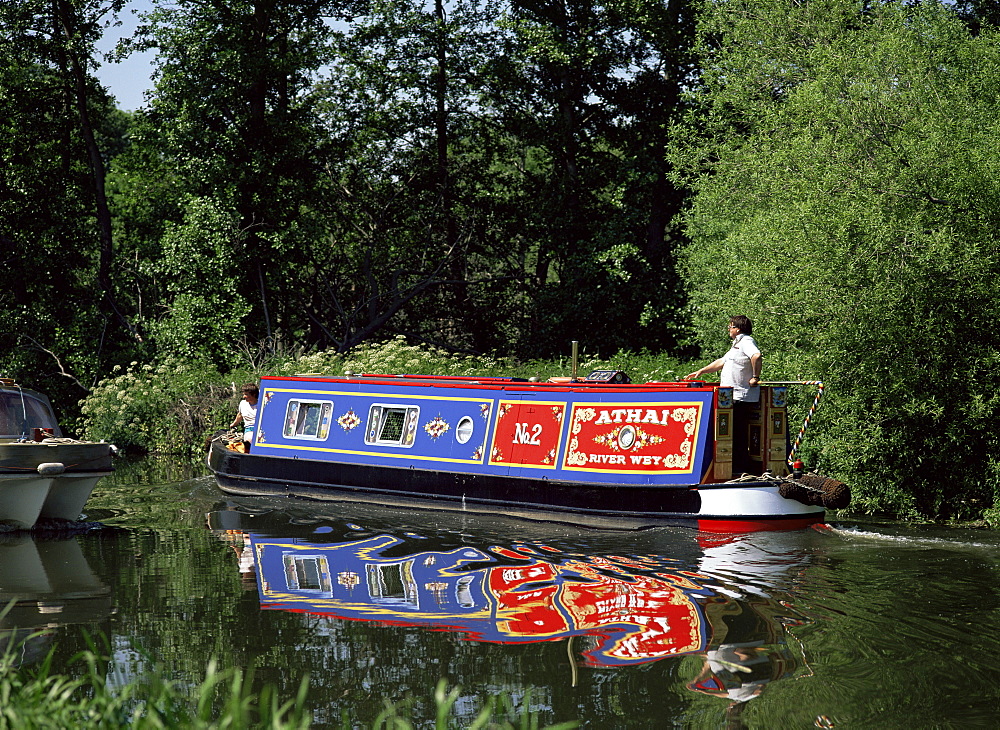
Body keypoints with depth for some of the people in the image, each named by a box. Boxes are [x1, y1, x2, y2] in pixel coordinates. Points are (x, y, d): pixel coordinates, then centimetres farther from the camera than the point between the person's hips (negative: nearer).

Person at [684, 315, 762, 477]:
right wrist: (701, 371, 30)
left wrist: (755, 377, -21)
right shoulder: (737, 344, 24)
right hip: (734, 397, 10)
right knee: (734, 432, 10)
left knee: (738, 433, -8)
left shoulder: (746, 341, -10)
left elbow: (757, 357, -28)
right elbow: (722, 362, 31)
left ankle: (741, 468, -5)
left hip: (742, 397, -10)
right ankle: (737, 467, 14)